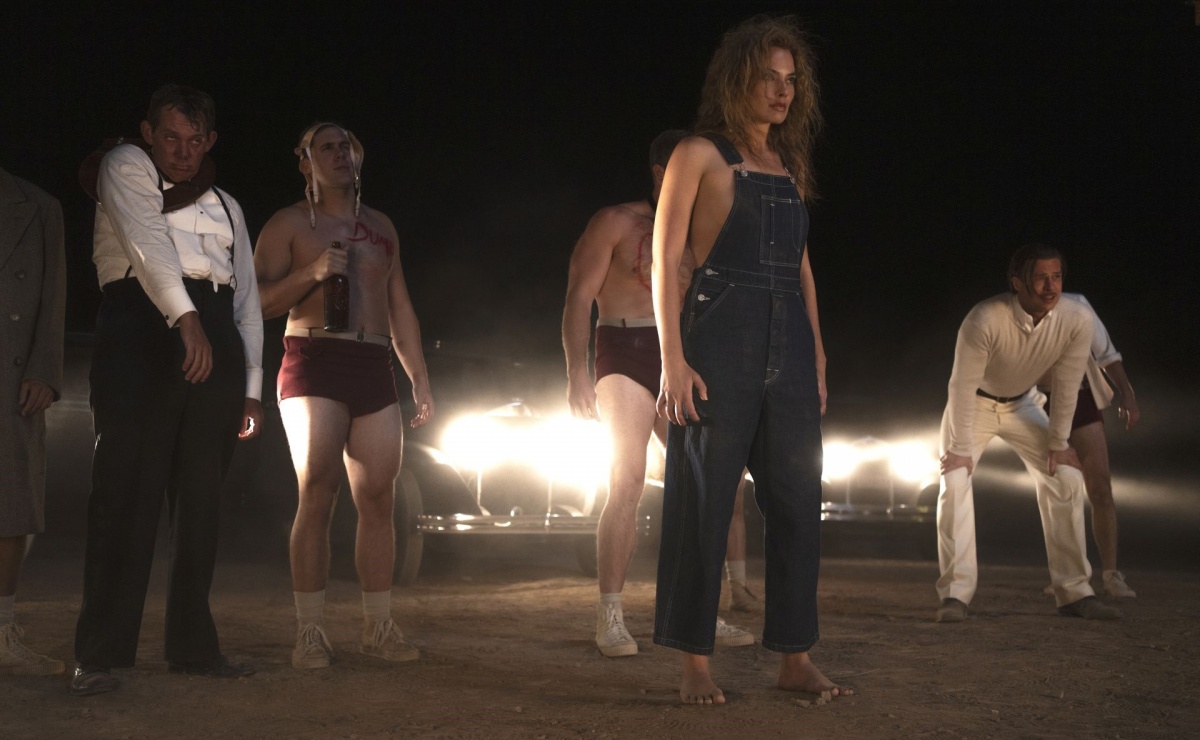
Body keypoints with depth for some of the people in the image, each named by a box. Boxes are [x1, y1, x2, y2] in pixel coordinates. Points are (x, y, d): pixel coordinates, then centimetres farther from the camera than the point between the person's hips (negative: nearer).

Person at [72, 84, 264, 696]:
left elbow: (247, 300, 23)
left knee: (201, 497, 3)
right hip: (144, 326, -5)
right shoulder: (126, 166, 11)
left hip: (216, 338, 5)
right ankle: (101, 653, -12)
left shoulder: (226, 208, 26)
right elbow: (148, 241, -8)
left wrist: (251, 387, 15)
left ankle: (193, 645, 8)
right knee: (129, 490, -12)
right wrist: (186, 317, -23)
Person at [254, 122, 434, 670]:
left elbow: (401, 308, 21)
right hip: (313, 364, -4)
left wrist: (420, 378, 15)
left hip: (374, 368, 5)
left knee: (378, 500, 1)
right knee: (317, 496, -10)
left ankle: (378, 627, 7)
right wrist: (311, 272, -15)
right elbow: (259, 302, 0)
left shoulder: (381, 227, 21)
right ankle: (310, 633, -7)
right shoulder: (290, 224, 7)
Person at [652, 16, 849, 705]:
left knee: (798, 501, 4)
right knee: (705, 501, -2)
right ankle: (696, 662, 4)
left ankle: (796, 658, 12)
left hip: (788, 348, 6)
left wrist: (817, 351, 12)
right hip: (720, 342, -6)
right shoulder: (700, 155, 1)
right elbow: (665, 263, -5)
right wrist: (673, 361, -13)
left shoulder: (791, 166, 19)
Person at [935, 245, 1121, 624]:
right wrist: (961, 449, -24)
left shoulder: (1076, 320, -27)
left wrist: (1058, 443, -8)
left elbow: (1066, 385, -16)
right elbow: (963, 385, -29)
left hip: (1023, 402, 3)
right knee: (954, 483, -18)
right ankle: (955, 594, -12)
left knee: (1066, 478, -5)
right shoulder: (985, 319, -38)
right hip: (975, 404, -3)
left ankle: (1073, 591, 4)